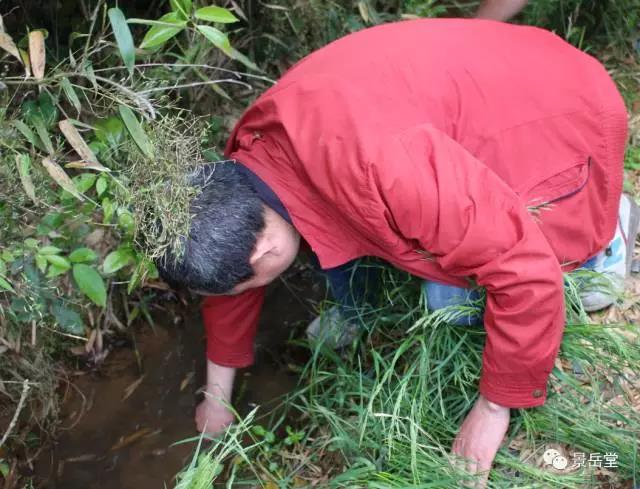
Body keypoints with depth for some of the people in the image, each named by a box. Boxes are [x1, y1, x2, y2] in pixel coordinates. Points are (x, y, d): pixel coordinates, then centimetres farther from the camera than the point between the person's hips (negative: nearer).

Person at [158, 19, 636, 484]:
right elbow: (231, 261, 5)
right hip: (477, 98, 6)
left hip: (561, 118, -6)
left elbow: (526, 270, -36)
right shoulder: (251, 151, -13)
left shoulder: (373, 164, -42)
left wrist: (494, 407, -22)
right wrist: (217, 398, 15)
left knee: (448, 301, -9)